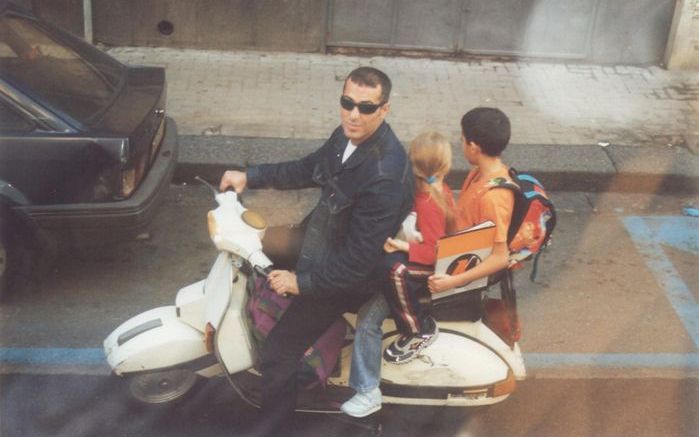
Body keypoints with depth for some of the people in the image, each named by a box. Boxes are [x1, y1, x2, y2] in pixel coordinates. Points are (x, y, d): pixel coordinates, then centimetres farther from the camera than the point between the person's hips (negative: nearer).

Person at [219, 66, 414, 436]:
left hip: (347, 275, -9)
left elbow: (359, 262, -32)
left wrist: (302, 281, -23)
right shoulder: (348, 137, -8)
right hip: (325, 235, 9)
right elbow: (308, 169, 13)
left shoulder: (383, 177, -36)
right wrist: (250, 177, 10)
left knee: (276, 355, -5)